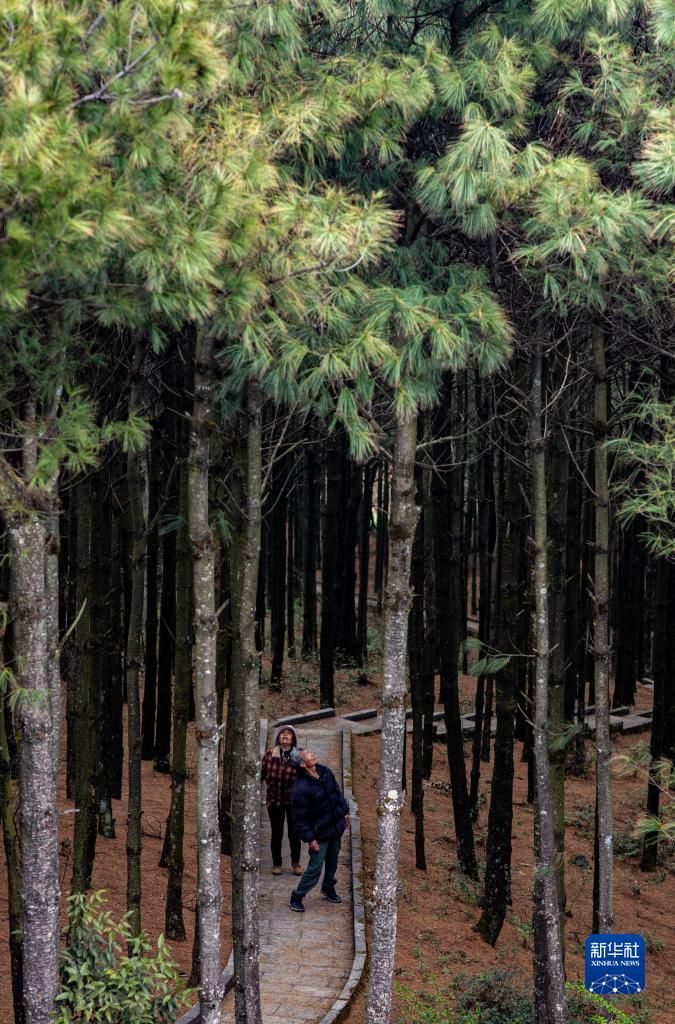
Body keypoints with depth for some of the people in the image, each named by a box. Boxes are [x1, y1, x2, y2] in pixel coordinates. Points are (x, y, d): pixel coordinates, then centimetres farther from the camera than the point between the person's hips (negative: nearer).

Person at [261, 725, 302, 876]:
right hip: (274, 799, 1)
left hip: (293, 800, -1)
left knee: (294, 832, 10)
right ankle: (276, 864, 23)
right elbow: (262, 773, 3)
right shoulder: (270, 754, -6)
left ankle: (295, 863, 26)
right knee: (276, 833, 10)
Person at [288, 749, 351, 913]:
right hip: (319, 834, -7)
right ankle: (296, 898, 14)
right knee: (315, 868, -3)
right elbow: (300, 818, -21)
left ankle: (328, 888, 46)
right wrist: (309, 838, -19)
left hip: (336, 826, 7)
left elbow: (337, 792, 13)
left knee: (332, 862, 23)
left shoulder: (325, 772, -4)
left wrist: (345, 812, 15)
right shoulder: (300, 788, -27)